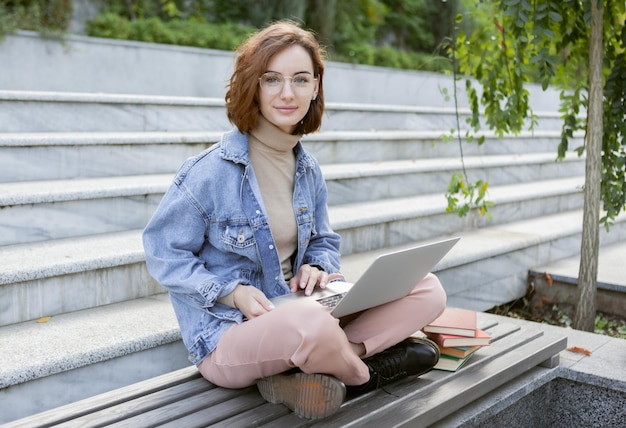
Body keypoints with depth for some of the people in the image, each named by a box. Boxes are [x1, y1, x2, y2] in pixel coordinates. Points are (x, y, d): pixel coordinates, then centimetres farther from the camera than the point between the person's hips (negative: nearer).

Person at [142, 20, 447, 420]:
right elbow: (163, 253, -8)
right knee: (311, 323, -42)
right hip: (227, 335, -6)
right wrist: (233, 293, -20)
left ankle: (304, 370, -18)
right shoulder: (211, 170, -14)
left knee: (427, 290, -7)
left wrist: (318, 268, -6)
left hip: (295, 312, 7)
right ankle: (362, 374, -8)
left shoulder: (308, 170, 5)